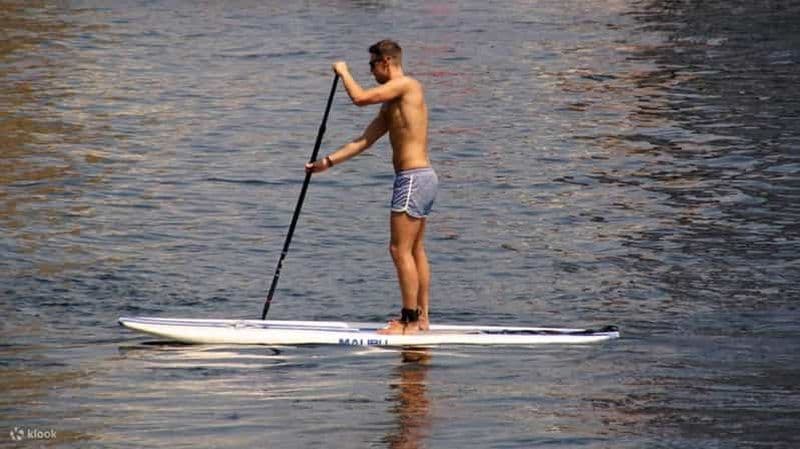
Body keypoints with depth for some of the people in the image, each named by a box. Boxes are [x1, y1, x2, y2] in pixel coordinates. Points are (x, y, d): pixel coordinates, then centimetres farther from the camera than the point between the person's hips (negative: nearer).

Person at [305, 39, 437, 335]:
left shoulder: (405, 85, -10)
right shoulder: (392, 104, 19)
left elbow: (359, 98, -16)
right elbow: (365, 140, 17)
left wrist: (343, 72, 3)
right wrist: (328, 161, 14)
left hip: (413, 179, -10)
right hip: (422, 177, 10)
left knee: (400, 250, -9)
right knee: (416, 251, 14)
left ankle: (410, 322, -8)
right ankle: (421, 317, 20)